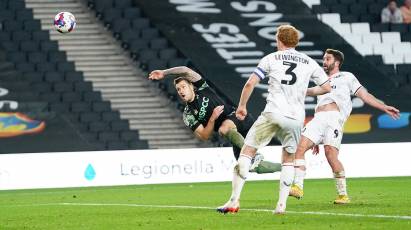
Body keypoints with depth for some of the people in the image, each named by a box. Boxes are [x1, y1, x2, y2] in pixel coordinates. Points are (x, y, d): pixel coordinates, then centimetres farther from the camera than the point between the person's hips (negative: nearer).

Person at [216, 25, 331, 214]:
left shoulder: (271, 58, 6)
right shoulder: (309, 63, 13)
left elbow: (250, 83, 2)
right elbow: (327, 88, 17)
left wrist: (242, 106, 16)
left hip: (273, 113, -3)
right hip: (296, 118, 3)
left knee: (247, 151, 4)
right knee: (288, 159, 19)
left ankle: (234, 201, -5)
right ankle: (281, 204, 8)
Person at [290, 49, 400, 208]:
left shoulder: (346, 77, 20)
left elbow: (365, 96, 13)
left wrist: (384, 107, -2)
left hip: (334, 117, -6)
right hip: (318, 118, 6)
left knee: (331, 154, -22)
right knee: (299, 147, -15)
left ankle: (343, 194, -14)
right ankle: (298, 187, -17)